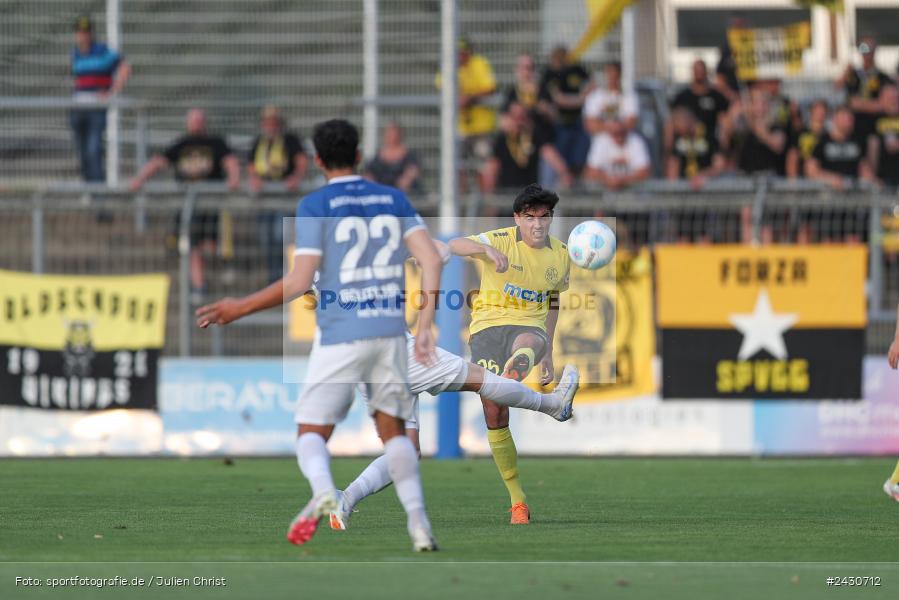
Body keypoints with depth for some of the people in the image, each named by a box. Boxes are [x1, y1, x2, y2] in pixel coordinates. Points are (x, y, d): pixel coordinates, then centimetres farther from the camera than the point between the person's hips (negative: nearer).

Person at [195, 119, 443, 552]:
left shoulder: (315, 206, -3)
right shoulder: (394, 199, 10)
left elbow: (300, 281, -9)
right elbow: (432, 260, 1)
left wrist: (240, 308, 1)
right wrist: (425, 326, 4)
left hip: (340, 334, -4)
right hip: (390, 330, 4)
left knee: (311, 431, 2)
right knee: (392, 429, 18)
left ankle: (323, 492, -30)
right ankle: (418, 521, 2)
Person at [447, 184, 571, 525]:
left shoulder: (560, 256, 8)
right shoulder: (501, 241, -5)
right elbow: (454, 246, -23)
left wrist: (548, 355, 25)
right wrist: (486, 249, -44)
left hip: (529, 327, 2)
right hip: (488, 327, -2)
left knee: (529, 342, -39)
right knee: (494, 415, -5)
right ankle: (517, 500, 6)